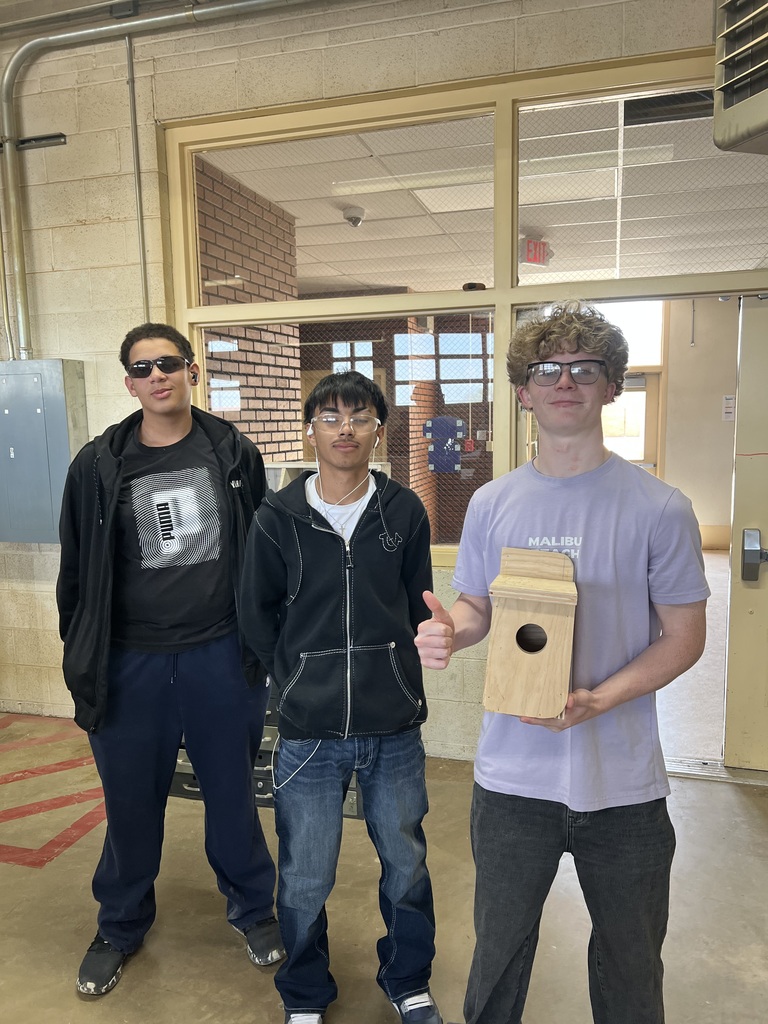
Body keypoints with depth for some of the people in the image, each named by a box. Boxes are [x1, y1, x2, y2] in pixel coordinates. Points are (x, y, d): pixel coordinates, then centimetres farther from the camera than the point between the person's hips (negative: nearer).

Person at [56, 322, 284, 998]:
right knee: (131, 803, 16)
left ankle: (253, 909, 40)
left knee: (232, 792, 15)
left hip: (222, 657, 0)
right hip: (130, 663, 1)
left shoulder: (235, 454, -1)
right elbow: (78, 572, 5)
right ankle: (121, 926, 42)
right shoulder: (98, 467, 0)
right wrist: (82, 662, 6)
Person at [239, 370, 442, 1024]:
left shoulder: (405, 512, -2)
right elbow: (258, 617, 4)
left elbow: (420, 610, 7)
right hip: (309, 730, -1)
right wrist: (304, 681, 4)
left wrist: (393, 679, 5)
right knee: (305, 879, 12)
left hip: (395, 729, 1)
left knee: (406, 863, 17)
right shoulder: (278, 517, -5)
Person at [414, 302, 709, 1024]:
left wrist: (597, 700, -20)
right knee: (498, 952, 21)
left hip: (622, 783, -1)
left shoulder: (658, 509, -9)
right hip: (511, 776, 2)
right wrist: (448, 632, -14)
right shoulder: (492, 504, 0)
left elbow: (684, 636, -5)